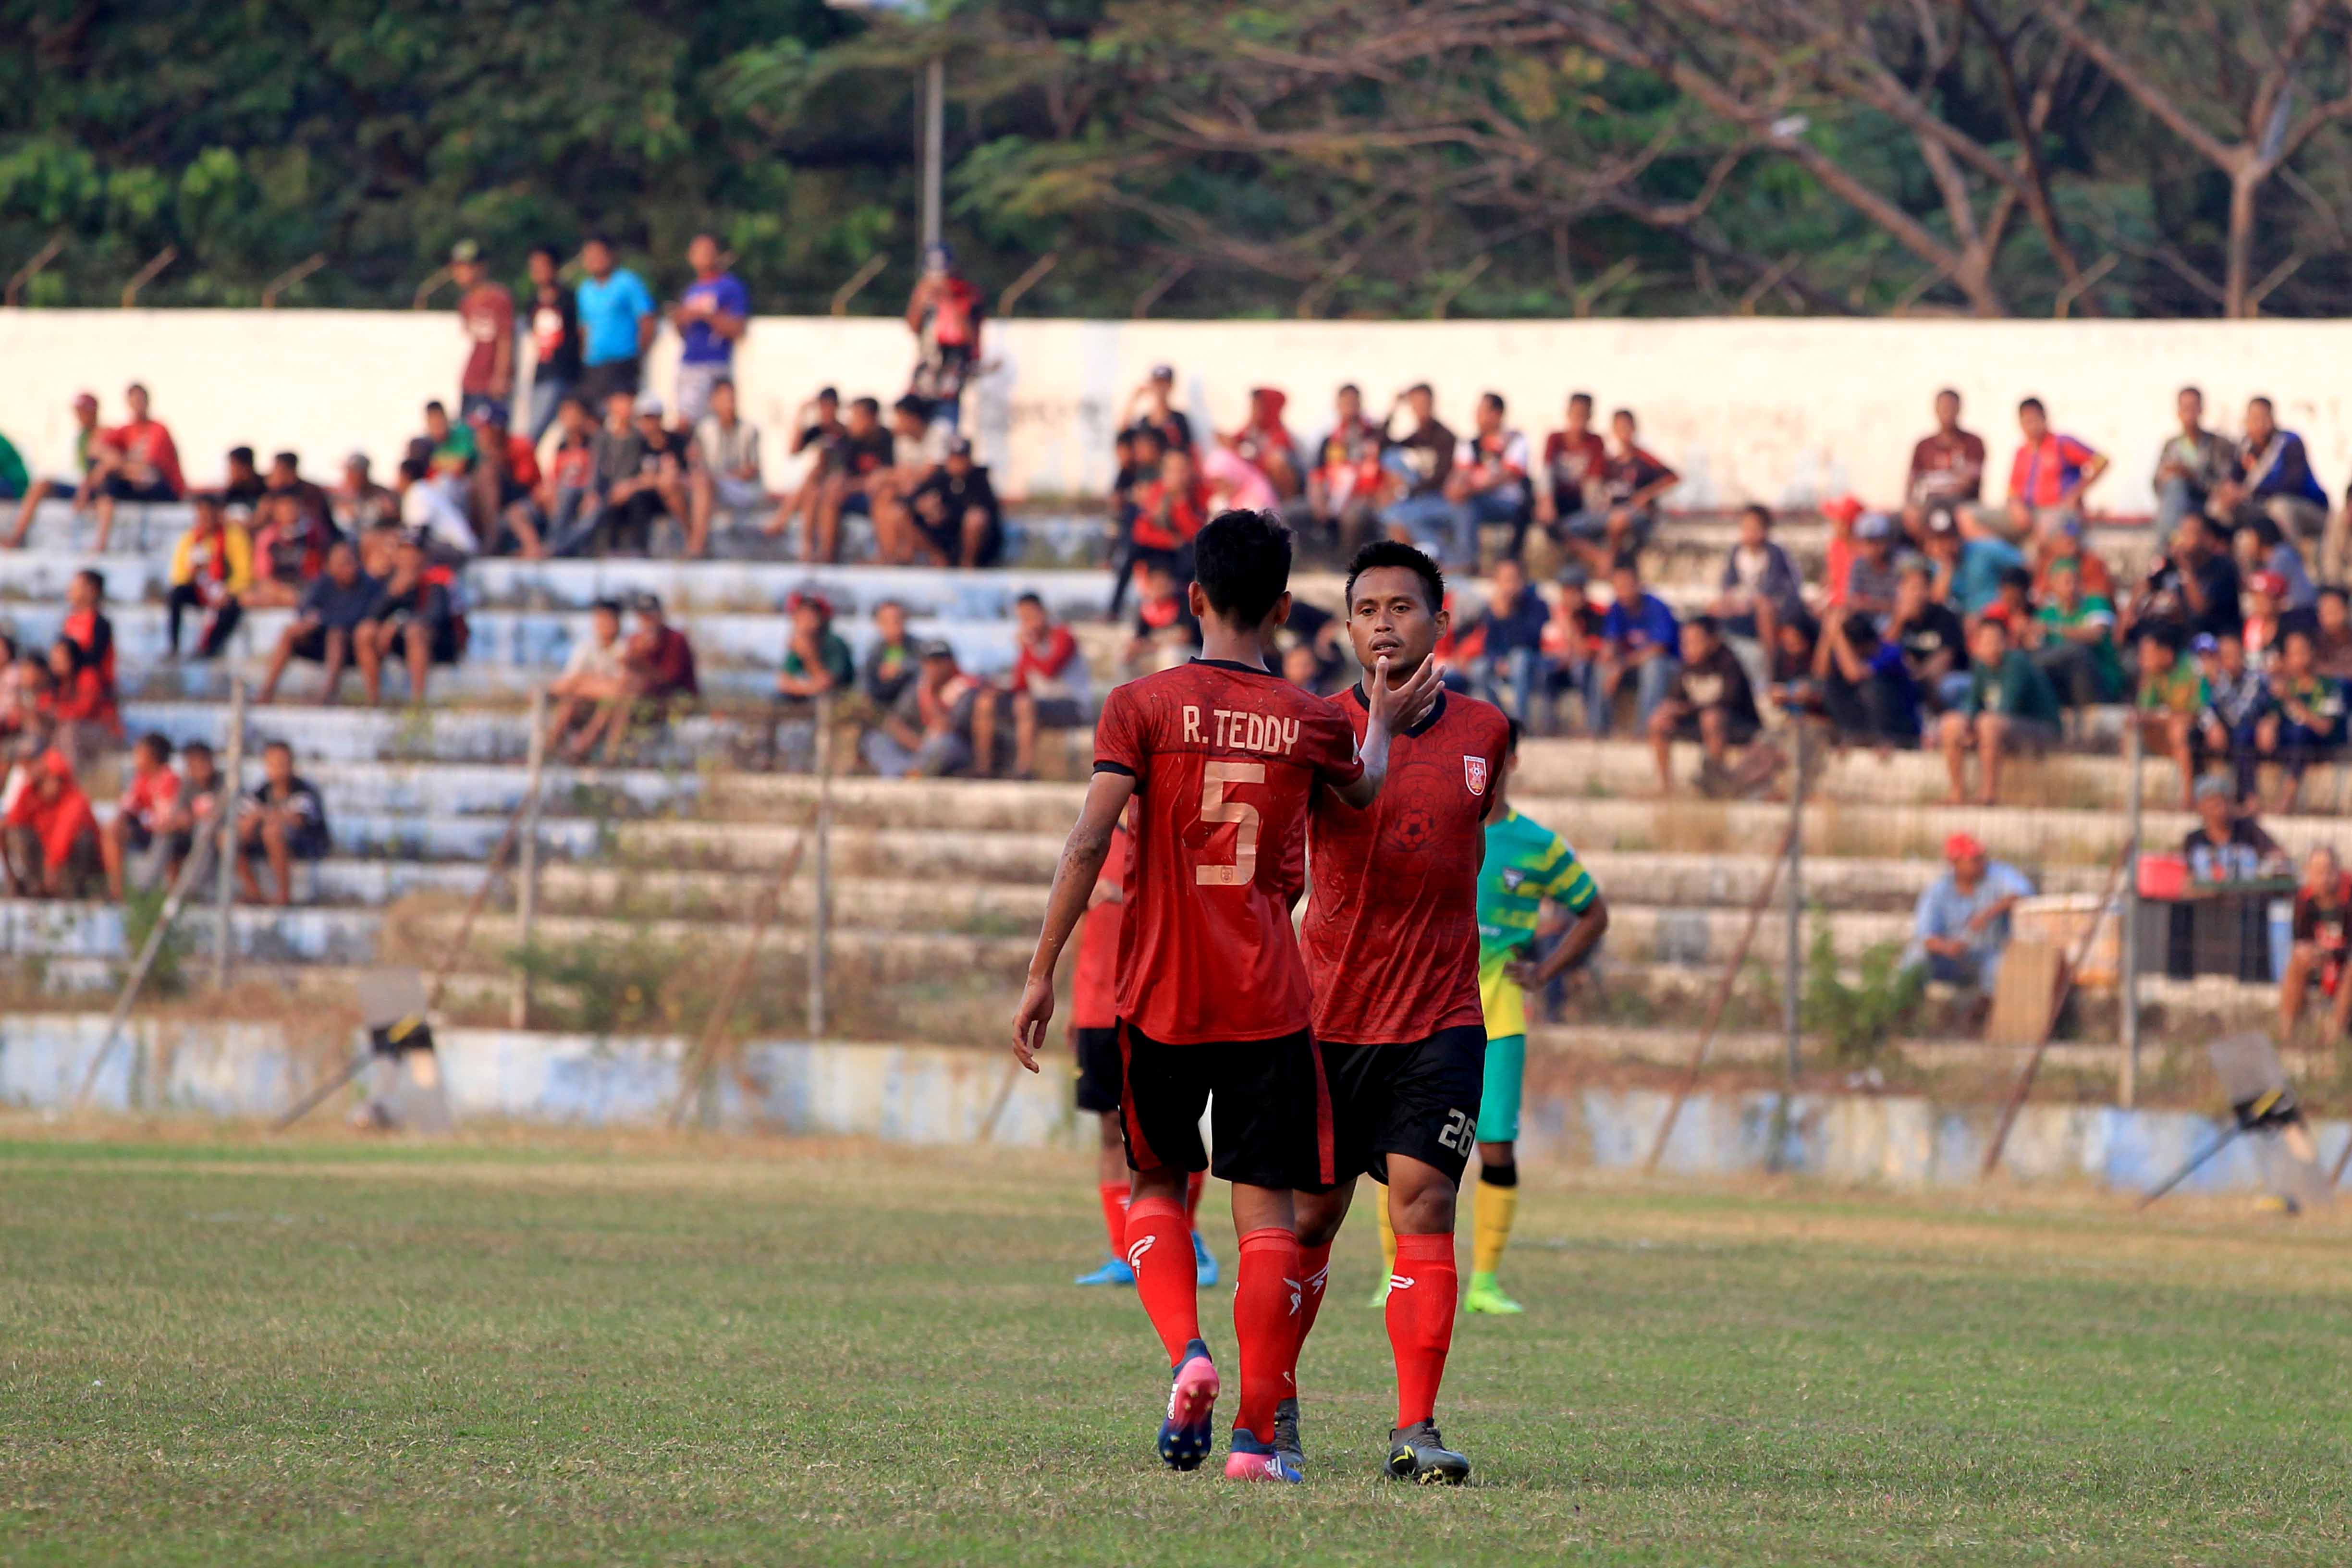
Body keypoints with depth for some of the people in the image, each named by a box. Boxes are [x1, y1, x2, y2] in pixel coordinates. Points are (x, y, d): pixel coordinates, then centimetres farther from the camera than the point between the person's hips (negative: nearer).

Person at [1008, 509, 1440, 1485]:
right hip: (1270, 1002, 0)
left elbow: (1088, 845, -10)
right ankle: (1257, 1433, -6)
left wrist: (1042, 975, -6)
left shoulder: (1143, 707, -3)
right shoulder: (1315, 723, 2)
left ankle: (1186, 1353, -6)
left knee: (1157, 1184, 19)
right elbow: (1363, 795, 25)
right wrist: (1383, 726, 45)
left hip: (1161, 998, 0)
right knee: (1267, 1207, 2)